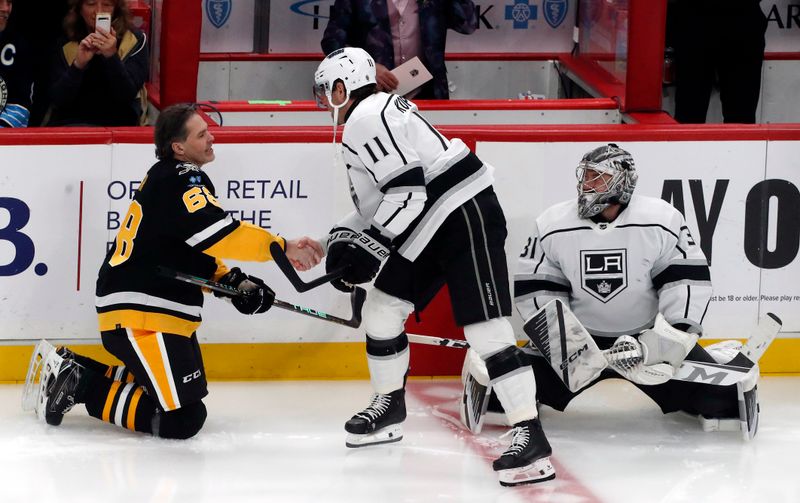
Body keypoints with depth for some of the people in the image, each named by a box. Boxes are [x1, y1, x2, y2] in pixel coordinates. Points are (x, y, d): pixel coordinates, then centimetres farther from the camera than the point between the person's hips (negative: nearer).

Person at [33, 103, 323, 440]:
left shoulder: (167, 178, 15)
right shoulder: (180, 181, -17)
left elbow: (195, 247, 23)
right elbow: (217, 234, -29)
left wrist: (233, 283, 11)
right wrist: (283, 248, -29)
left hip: (163, 313, 11)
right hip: (139, 318, -11)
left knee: (190, 398, 21)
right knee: (182, 420, -15)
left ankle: (77, 369, 20)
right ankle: (85, 386, -6)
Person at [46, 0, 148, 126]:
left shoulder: (134, 41, 2)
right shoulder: (65, 44, 4)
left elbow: (127, 96, -9)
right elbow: (57, 100, -5)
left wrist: (112, 57, -23)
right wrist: (79, 64, -20)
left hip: (117, 126, -1)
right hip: (69, 124, 2)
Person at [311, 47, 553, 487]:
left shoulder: (368, 118, -13)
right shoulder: (368, 118, 20)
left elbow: (407, 193, -21)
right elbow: (379, 200, 26)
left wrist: (370, 249, -18)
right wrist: (344, 236, 13)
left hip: (465, 218, -11)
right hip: (431, 230, 11)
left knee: (484, 327, -17)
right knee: (381, 309, 16)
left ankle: (530, 435, -21)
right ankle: (389, 406, 32)